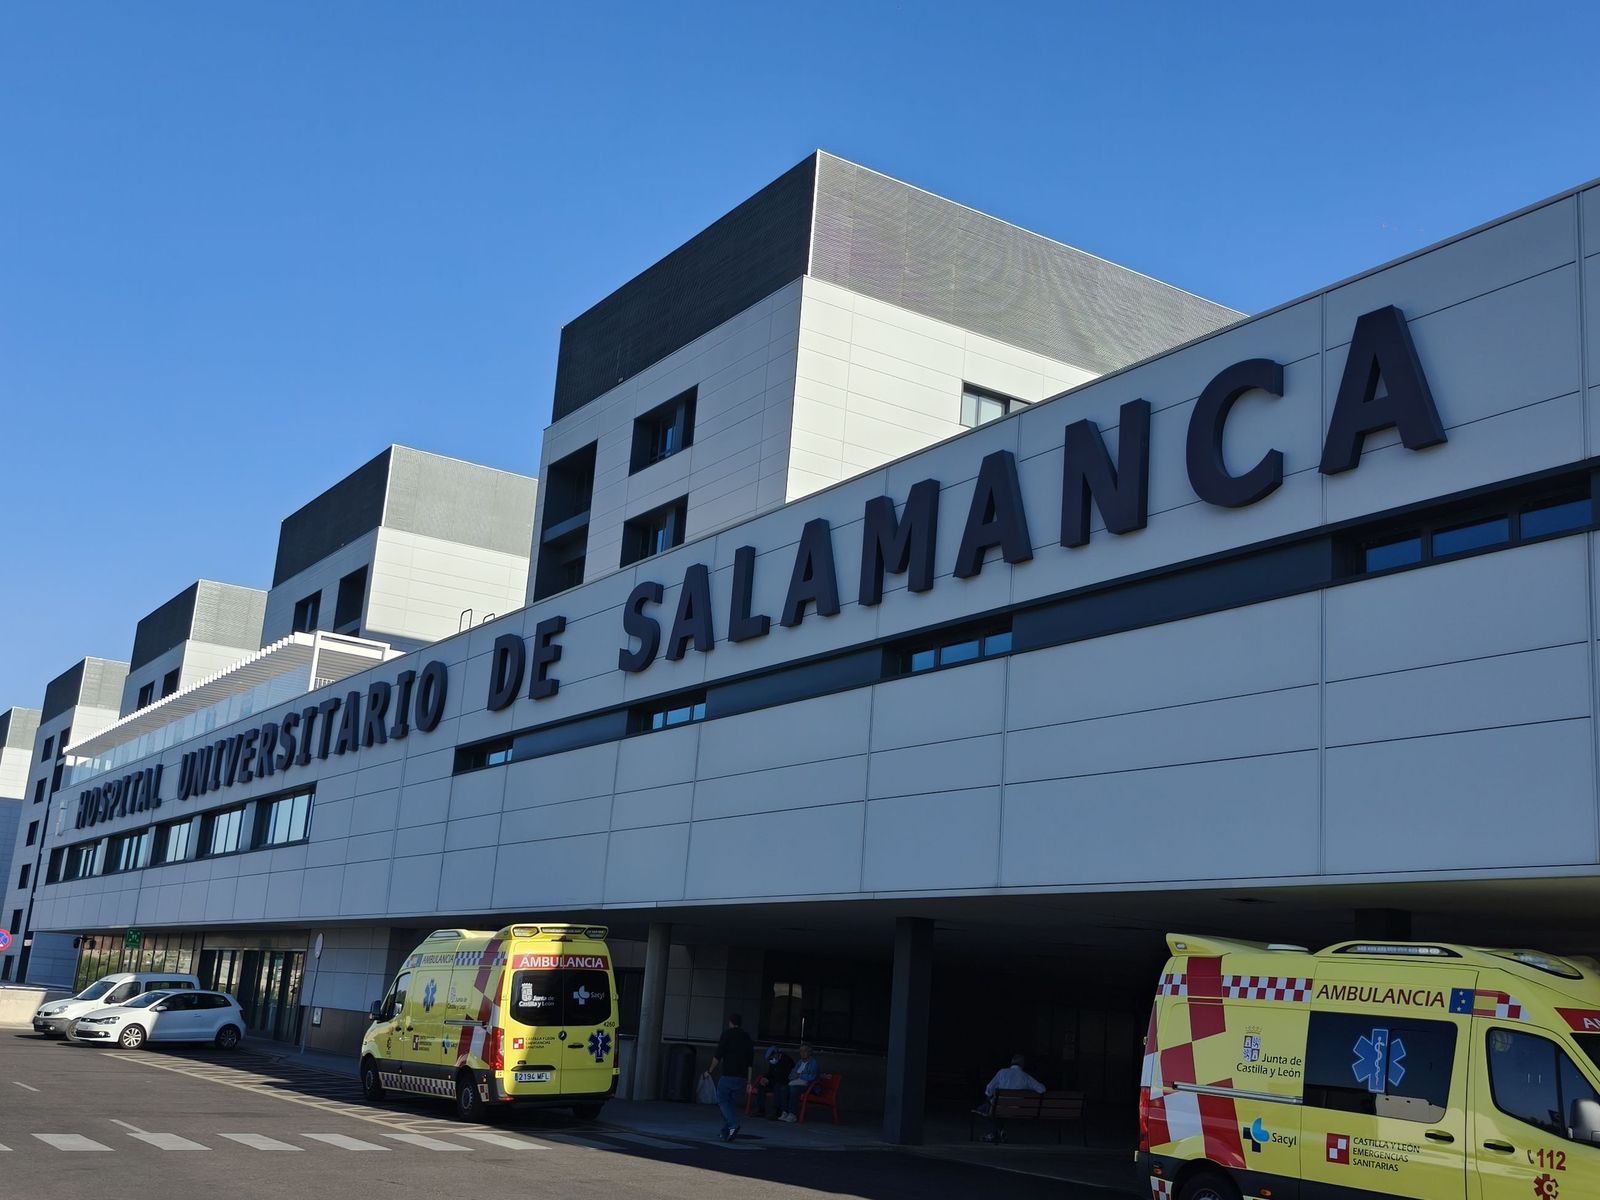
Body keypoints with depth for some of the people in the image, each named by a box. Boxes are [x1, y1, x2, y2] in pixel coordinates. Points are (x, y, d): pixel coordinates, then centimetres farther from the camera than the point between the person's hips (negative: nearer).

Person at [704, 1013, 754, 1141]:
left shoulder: (727, 1034, -1)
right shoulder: (747, 1038, 14)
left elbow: (718, 1055, -7)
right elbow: (751, 1063, 11)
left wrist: (710, 1071, 3)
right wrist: (749, 1081, 13)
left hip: (728, 1075, -5)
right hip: (742, 1077, 5)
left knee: (722, 1100, 1)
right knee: (732, 1103, 14)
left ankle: (733, 1125, -19)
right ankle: (726, 1133, 14)